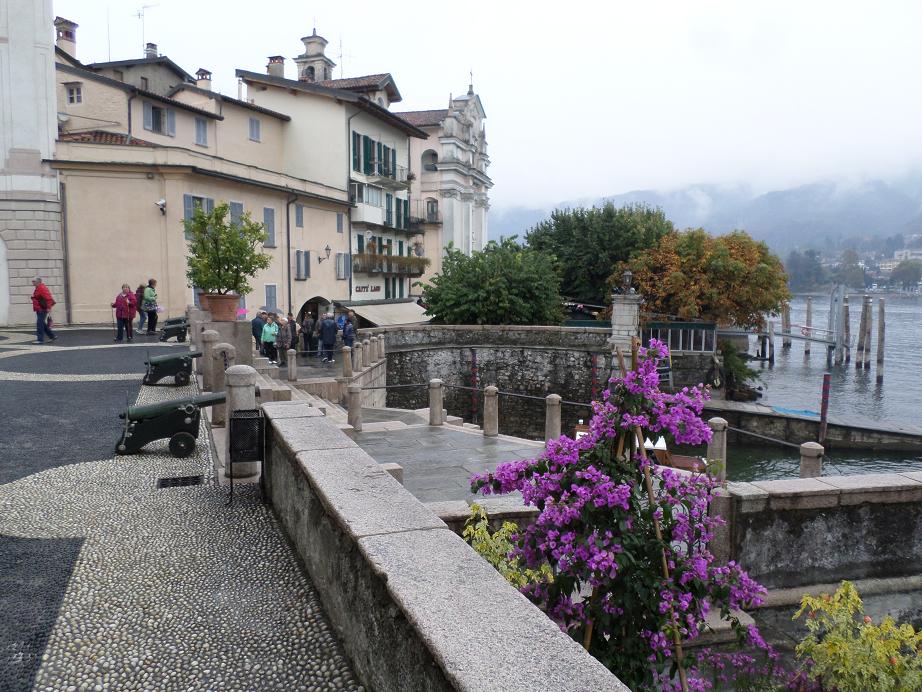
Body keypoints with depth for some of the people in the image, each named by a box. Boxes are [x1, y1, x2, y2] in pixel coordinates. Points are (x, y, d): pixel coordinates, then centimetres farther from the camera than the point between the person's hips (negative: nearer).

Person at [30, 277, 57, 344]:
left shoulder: (42, 288, -16)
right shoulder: (38, 288, 18)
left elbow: (48, 298, -24)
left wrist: (48, 307, -28)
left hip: (42, 310, -11)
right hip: (39, 309, 11)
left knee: (40, 324, -9)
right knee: (42, 324, 14)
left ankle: (40, 339, -7)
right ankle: (52, 336, 21)